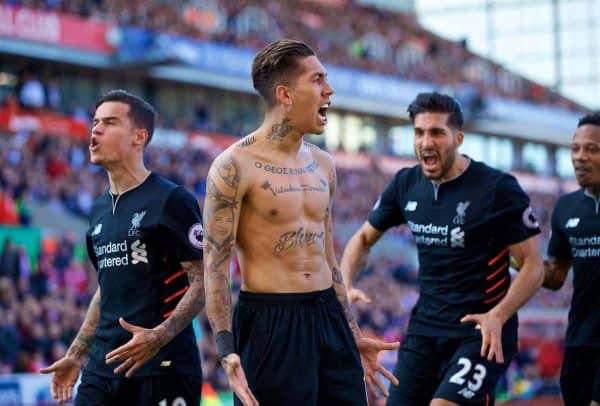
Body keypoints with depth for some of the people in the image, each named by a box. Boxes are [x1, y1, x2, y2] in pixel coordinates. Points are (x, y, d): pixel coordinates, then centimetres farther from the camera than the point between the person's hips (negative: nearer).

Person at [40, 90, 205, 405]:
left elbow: (202, 283, -11)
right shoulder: (99, 210, 15)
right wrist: (75, 355, 20)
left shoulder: (171, 201, -7)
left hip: (162, 367, -6)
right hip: (104, 366, 7)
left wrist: (158, 337, -25)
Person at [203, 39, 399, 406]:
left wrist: (354, 336, 20)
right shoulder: (235, 166, -10)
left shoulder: (323, 165, 12)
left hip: (329, 318, 7)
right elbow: (215, 266, -11)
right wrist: (228, 353, -20)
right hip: (269, 324, -7)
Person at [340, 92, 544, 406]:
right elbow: (364, 238, 17)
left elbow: (532, 265, -9)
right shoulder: (406, 184, 4)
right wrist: (345, 287, -2)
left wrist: (498, 316, -25)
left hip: (481, 333, -6)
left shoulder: (497, 188, -11)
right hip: (424, 329, 6)